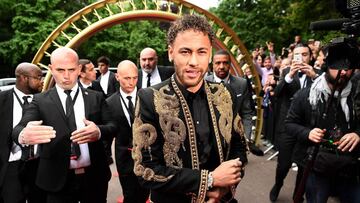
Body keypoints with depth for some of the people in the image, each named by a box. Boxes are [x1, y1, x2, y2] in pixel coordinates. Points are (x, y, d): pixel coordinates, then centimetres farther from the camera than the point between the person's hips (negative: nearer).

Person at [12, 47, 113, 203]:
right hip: (58, 180, -1)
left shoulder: (96, 97, 3)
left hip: (94, 177, 2)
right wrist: (24, 135, -39)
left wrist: (99, 131, -25)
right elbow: (19, 128, -13)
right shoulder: (40, 101, 0)